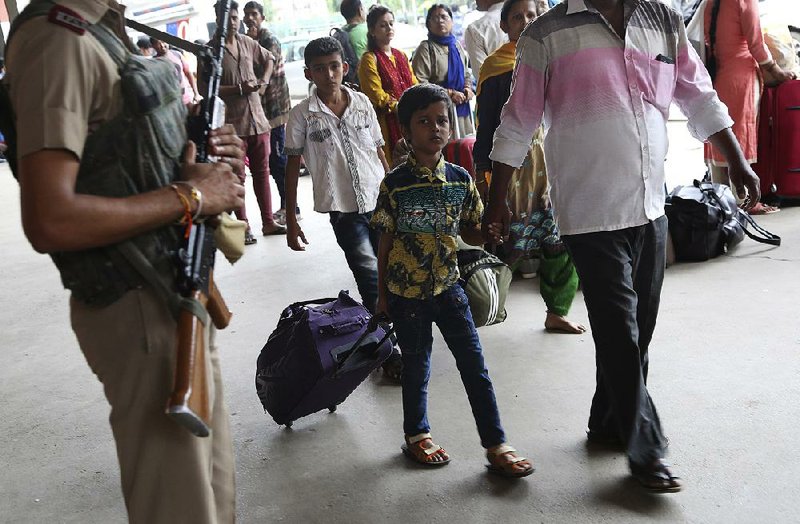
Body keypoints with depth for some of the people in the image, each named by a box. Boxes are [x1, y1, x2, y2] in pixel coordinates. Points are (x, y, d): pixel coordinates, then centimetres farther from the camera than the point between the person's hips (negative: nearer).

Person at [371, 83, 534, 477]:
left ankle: (496, 444, 13)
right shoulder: (395, 184, -10)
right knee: (416, 366, 12)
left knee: (474, 364, 3)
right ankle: (416, 434, 34)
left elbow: (471, 232, 9)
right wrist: (382, 294, 1)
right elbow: (386, 242, -3)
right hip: (406, 292, -2)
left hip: (448, 286, 3)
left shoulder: (460, 180, -1)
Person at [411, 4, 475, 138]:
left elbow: (466, 74, 27)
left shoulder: (456, 45, 15)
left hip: (462, 108, 6)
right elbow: (419, 84, -13)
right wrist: (450, 93, -14)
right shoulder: (426, 48, -4)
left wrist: (468, 88, 4)